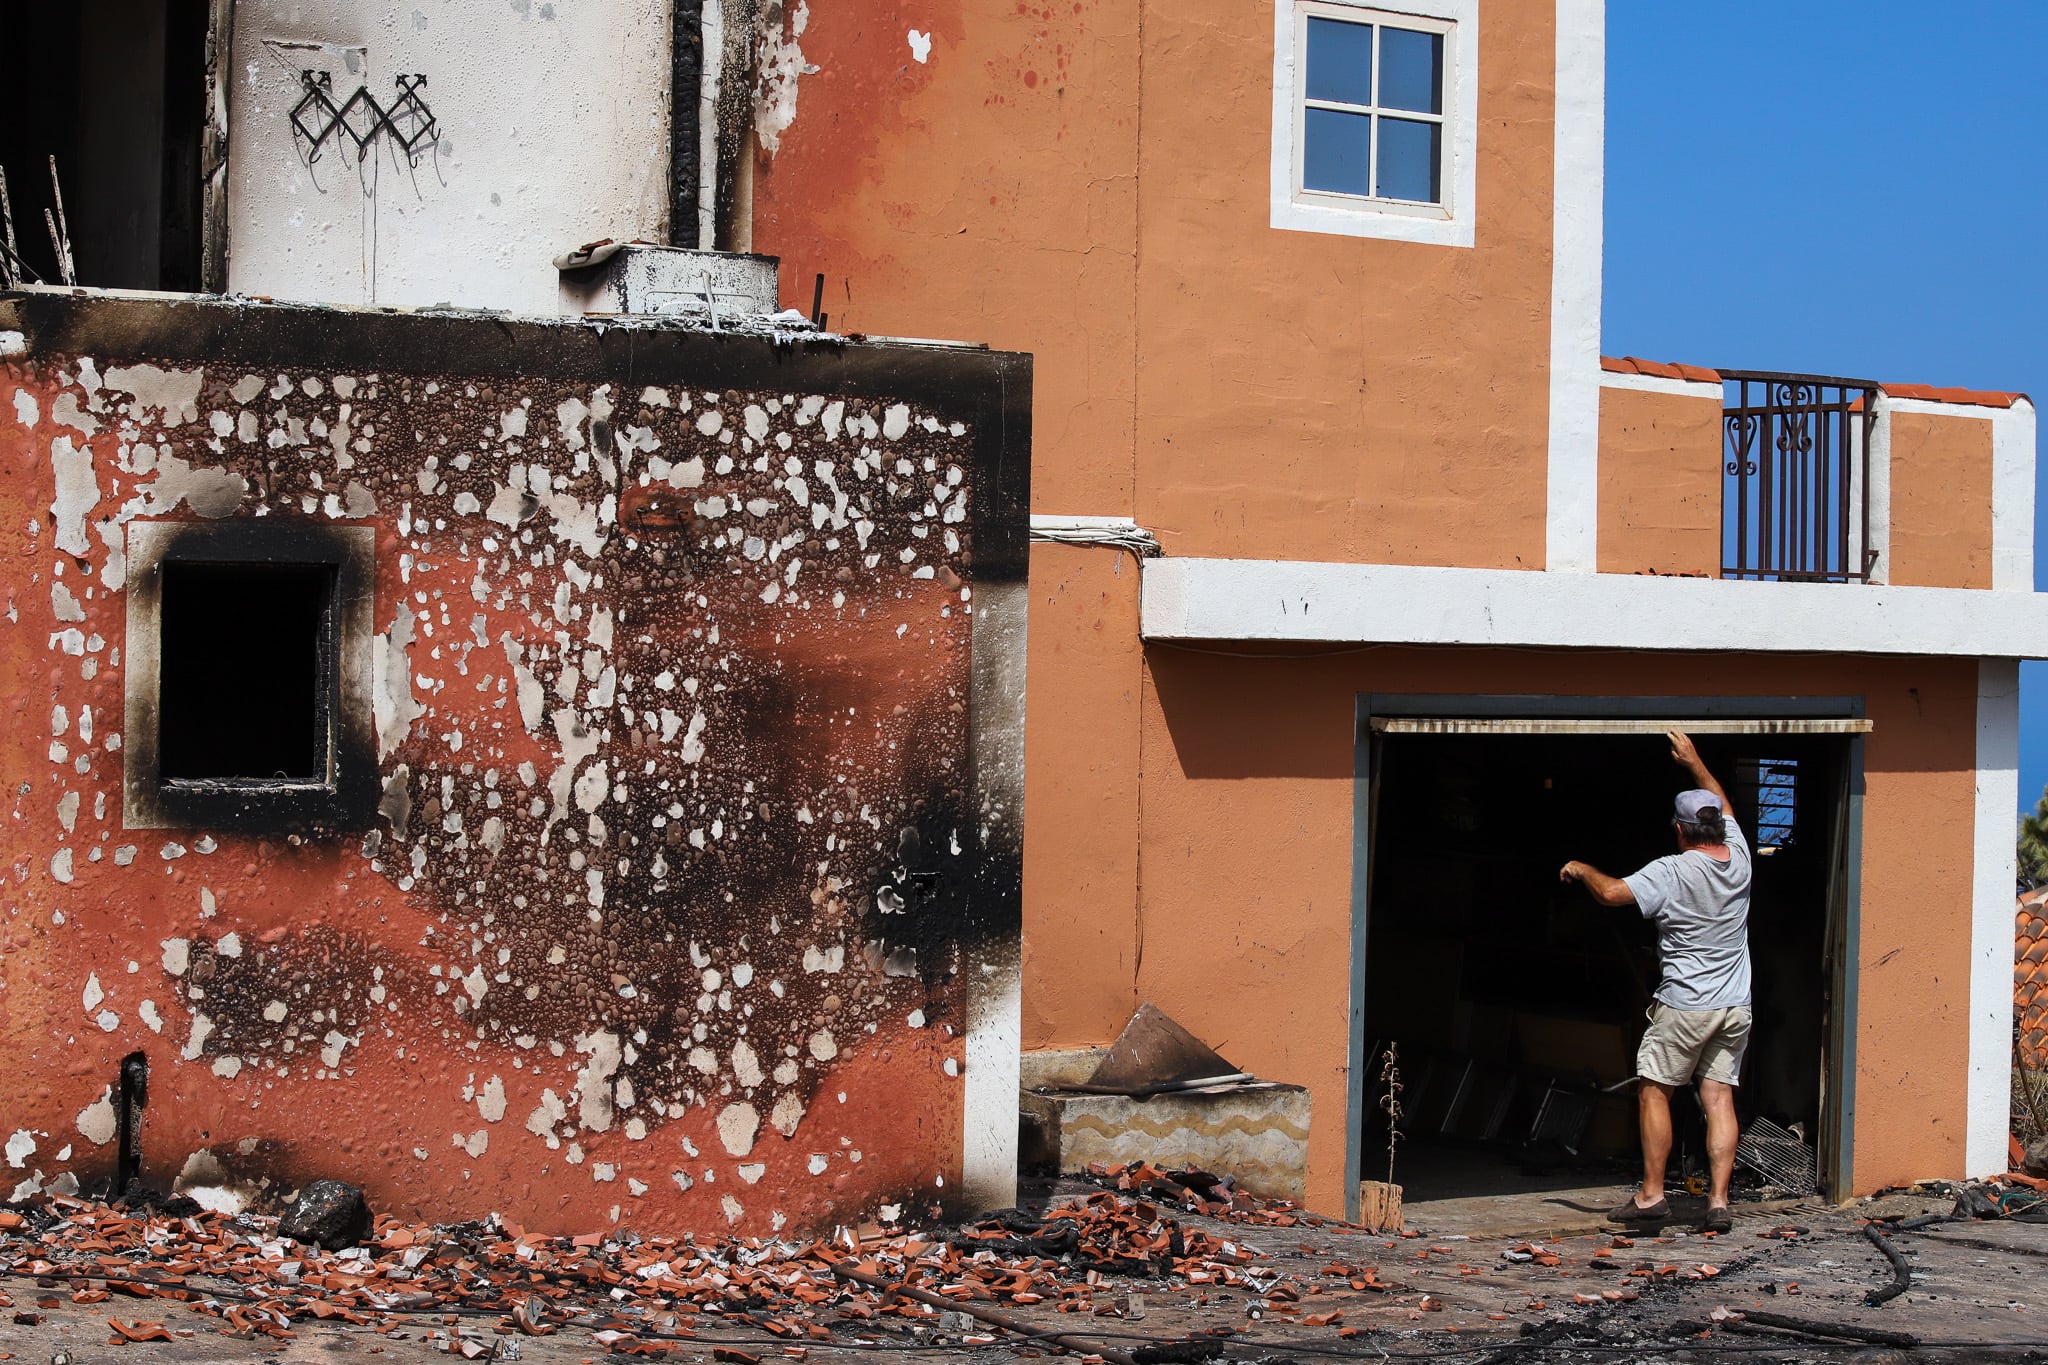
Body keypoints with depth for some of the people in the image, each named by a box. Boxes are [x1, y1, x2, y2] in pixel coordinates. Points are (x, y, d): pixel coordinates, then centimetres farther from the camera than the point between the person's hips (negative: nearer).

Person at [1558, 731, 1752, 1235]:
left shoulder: (1672, 872, -15)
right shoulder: (1738, 858, 3)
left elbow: (1612, 892, -21)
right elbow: (1722, 803, 21)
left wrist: (1582, 869, -1)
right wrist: (1693, 762, 31)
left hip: (1684, 1006, -6)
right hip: (1736, 1006, 6)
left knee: (1653, 1091, 5)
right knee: (1720, 1099, 4)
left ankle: (1651, 1194, 7)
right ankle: (1718, 1200, 0)